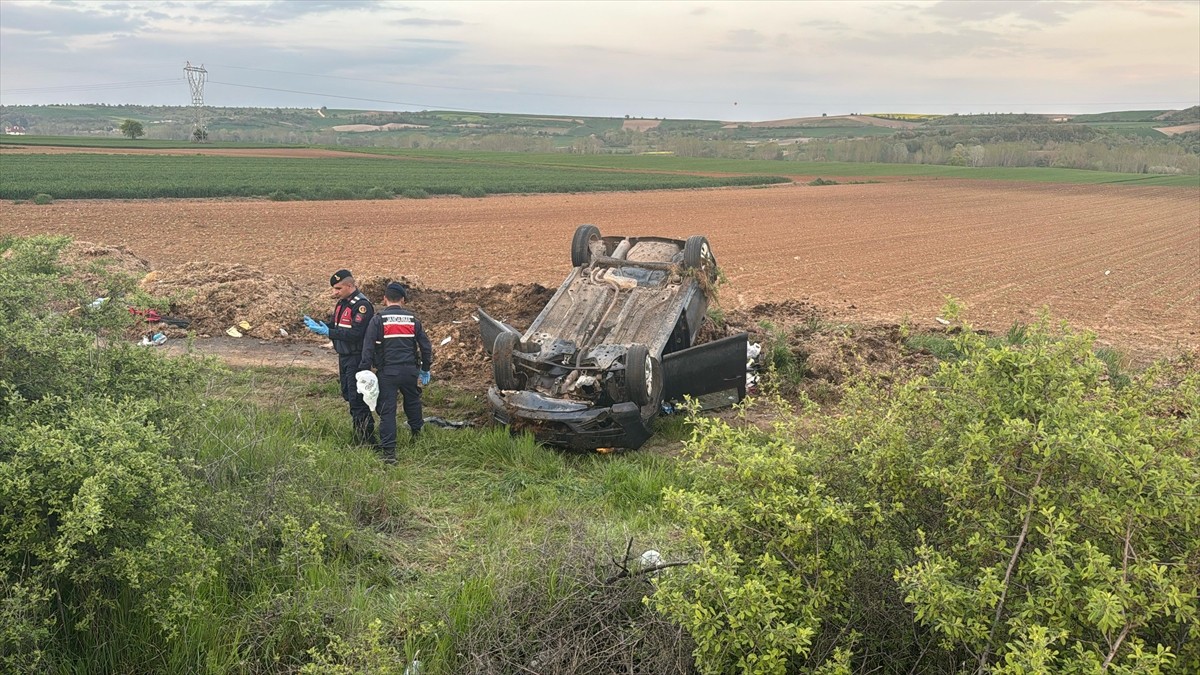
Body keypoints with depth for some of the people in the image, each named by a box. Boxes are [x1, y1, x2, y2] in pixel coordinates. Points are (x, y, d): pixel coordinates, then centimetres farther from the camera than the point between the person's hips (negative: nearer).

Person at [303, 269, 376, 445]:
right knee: (348, 396, 16)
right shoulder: (342, 303, 13)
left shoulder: (362, 305, -17)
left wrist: (328, 332, -24)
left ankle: (366, 440, -2)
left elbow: (355, 334, -25)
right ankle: (359, 436, 26)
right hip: (344, 357, 10)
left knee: (357, 399, -9)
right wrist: (317, 325, -4)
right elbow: (334, 327, 15)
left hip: (357, 358, -10)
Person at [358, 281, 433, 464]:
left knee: (387, 411, -1)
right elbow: (426, 346, 10)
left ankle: (389, 452, -3)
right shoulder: (412, 319, 5)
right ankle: (417, 432, 46)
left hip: (387, 372, -3)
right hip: (410, 371, 3)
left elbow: (368, 348, -10)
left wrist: (364, 371, -4)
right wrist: (425, 369, 21)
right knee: (412, 401, 26)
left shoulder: (378, 320, -6)